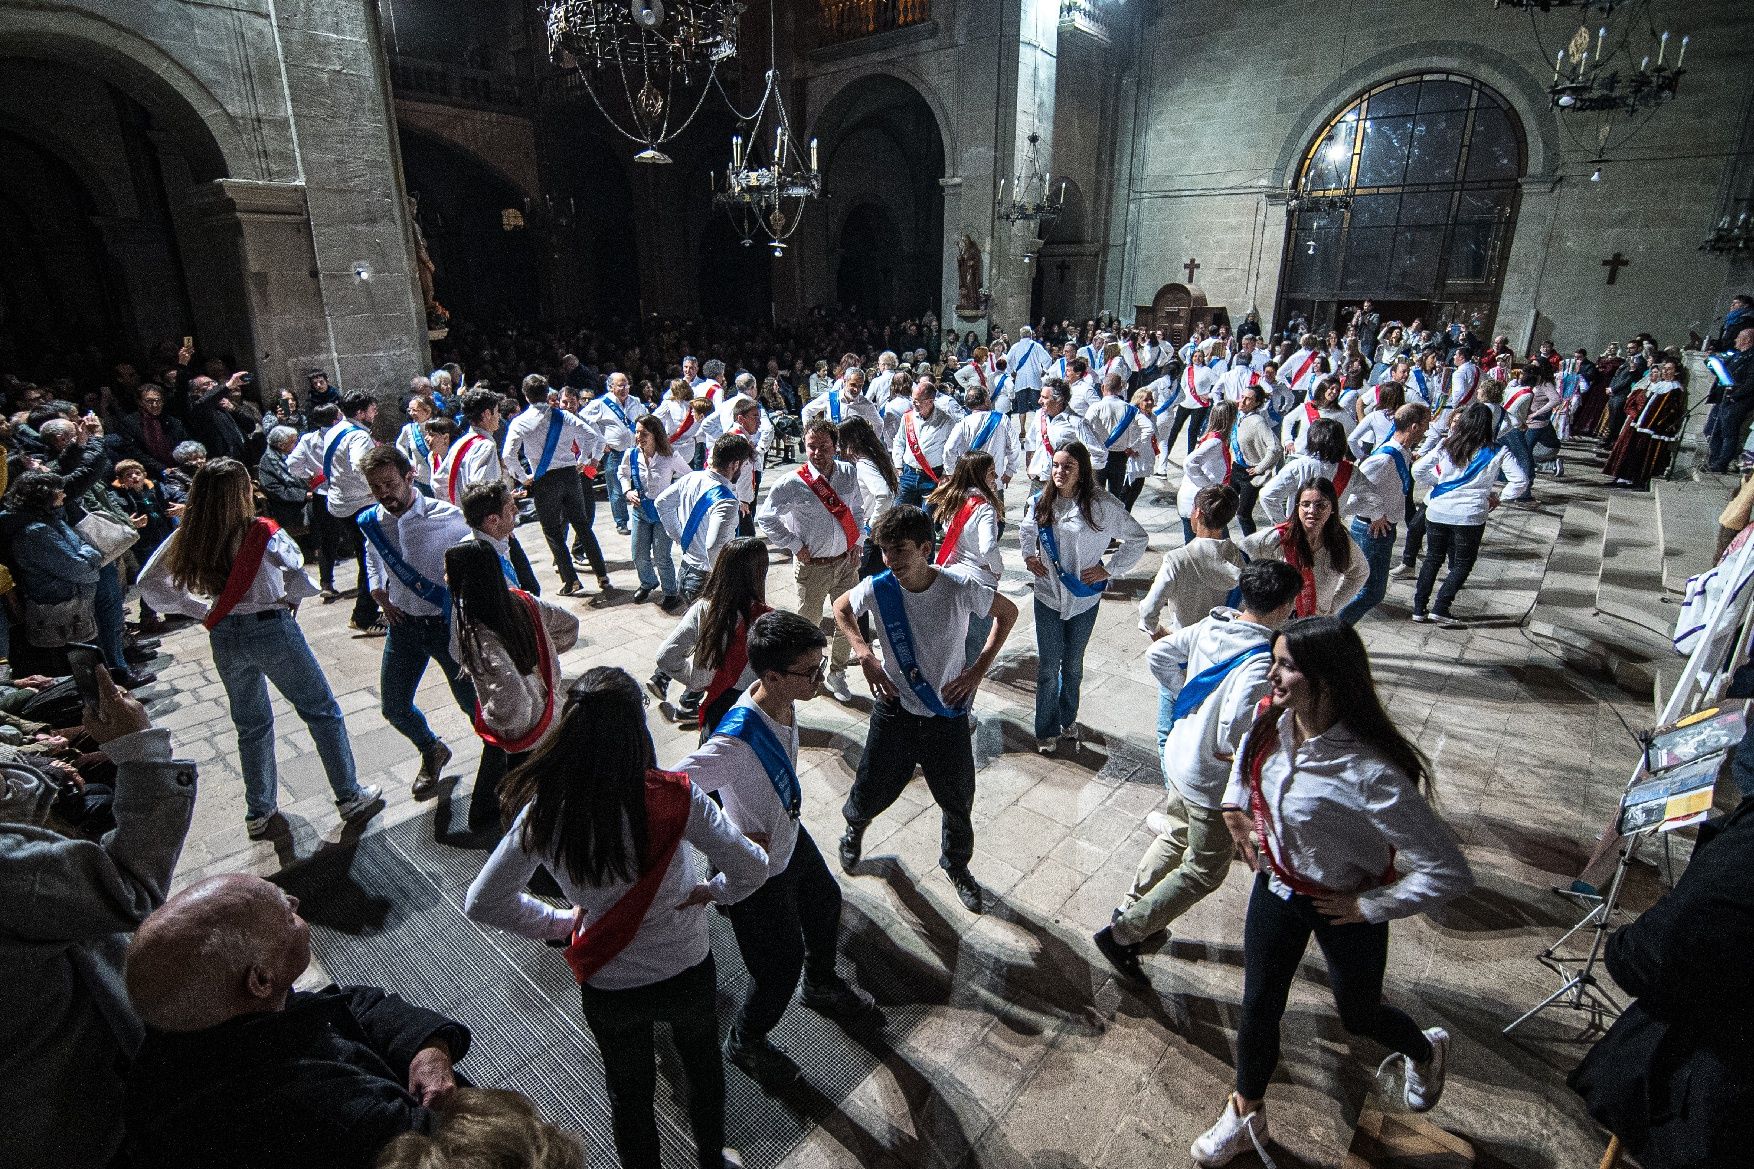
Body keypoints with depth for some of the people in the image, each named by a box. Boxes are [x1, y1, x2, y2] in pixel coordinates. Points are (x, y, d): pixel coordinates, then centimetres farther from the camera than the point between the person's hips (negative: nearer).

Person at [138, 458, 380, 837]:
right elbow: (298, 573, -26)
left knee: (251, 725, 21)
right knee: (322, 711, 10)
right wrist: (292, 597, -5)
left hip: (224, 639, 5)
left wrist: (202, 611, 7)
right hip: (272, 630, -5)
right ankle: (350, 797, 16)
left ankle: (259, 813, 31)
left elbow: (150, 584, 4)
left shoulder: (188, 539, -3)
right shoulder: (262, 534, -17)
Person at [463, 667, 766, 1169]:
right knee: (703, 1063, 32)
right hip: (686, 974, 0)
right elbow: (753, 868, -26)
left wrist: (561, 921, 1)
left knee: (629, 1090, 31)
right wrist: (713, 890, -5)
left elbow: (480, 903, -11)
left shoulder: (543, 815, -23)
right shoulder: (673, 798, -30)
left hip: (607, 988, 1)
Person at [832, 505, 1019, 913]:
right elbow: (841, 608, 5)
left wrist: (977, 670, -11)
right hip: (895, 710, 1)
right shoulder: (878, 588, -18)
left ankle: (956, 865, 45)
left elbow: (1008, 613, -4)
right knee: (872, 790, 15)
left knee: (958, 800, 15)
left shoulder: (961, 589, -22)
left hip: (949, 715, 0)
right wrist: (865, 655, -11)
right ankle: (854, 827, 53)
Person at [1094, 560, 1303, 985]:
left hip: (1179, 755, 8)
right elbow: (1233, 736, -33)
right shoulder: (1261, 662, -31)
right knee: (1204, 871, 12)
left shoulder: (1209, 626, -8)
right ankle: (1122, 935, 16)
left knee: (1175, 838, 28)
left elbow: (1157, 655, 3)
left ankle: (1131, 911, 44)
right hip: (1212, 780, -8)